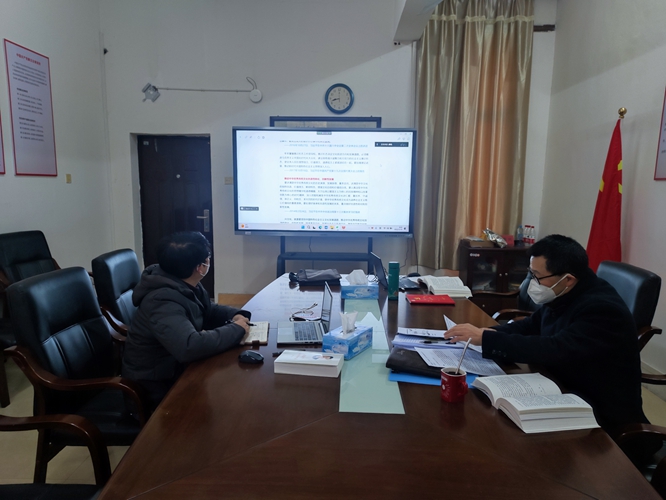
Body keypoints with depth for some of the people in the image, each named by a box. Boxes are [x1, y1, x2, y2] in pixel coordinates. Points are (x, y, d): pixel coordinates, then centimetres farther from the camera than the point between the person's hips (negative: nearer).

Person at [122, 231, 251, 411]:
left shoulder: (186, 285, -2)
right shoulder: (163, 301, -30)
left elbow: (209, 310, 14)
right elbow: (189, 347, -44)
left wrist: (235, 315, -7)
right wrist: (236, 329, -30)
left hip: (176, 368, 8)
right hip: (158, 388, -8)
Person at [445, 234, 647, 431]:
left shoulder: (602, 309, -27)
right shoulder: (564, 295, 0)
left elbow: (554, 350, -37)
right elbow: (530, 326, 8)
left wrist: (485, 338, -33)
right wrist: (486, 333, -12)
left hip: (602, 414, -7)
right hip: (567, 392, 7)